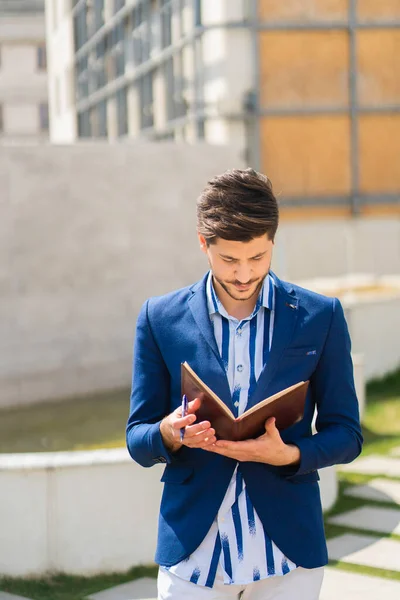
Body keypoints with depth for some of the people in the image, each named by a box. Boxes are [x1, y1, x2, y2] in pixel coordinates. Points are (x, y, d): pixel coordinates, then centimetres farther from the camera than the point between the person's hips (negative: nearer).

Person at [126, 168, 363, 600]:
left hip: (288, 549, 0)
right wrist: (169, 434, -19)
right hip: (192, 550, 0)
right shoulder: (161, 318, 2)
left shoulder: (320, 317, 0)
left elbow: (346, 435, 3)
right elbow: (137, 441, 4)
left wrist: (288, 454, -16)